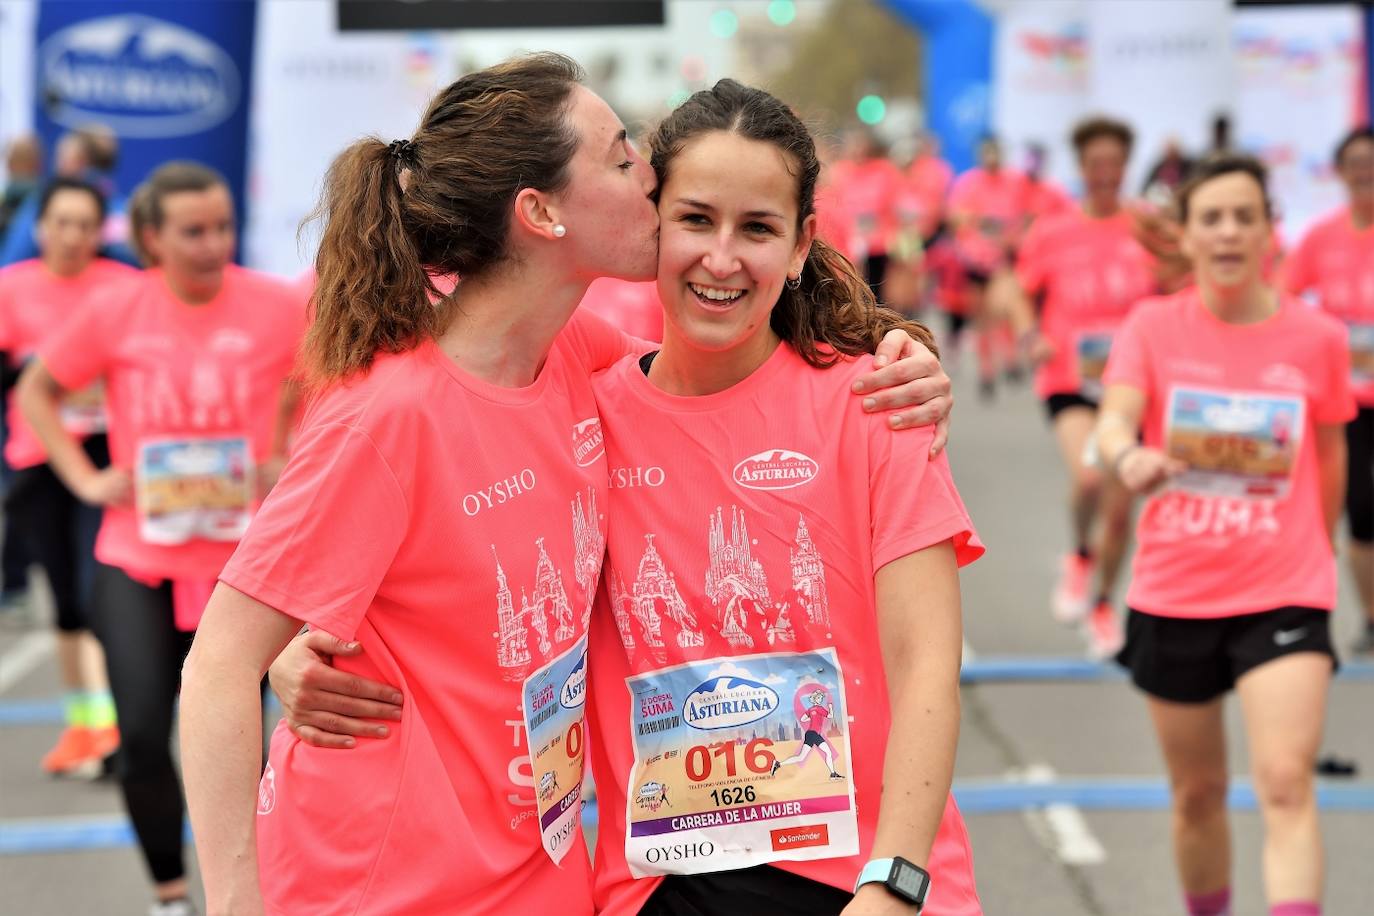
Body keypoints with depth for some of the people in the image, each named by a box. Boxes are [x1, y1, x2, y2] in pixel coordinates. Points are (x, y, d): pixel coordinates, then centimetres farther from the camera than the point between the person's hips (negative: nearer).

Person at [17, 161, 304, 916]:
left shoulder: (276, 308, -7)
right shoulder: (115, 309, -4)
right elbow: (36, 391, 10)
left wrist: (297, 463, -2)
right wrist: (84, 477, 1)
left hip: (242, 559, 0)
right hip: (137, 561, 1)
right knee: (142, 735, -5)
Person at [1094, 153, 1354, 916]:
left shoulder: (1318, 338, -1)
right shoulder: (1154, 326, -2)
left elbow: (1331, 454, 13)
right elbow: (1113, 421, -17)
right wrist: (1128, 457, -40)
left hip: (1283, 595, -1)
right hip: (1172, 594, 1)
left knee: (1286, 783, -18)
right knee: (1197, 793, 14)